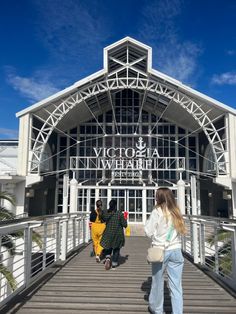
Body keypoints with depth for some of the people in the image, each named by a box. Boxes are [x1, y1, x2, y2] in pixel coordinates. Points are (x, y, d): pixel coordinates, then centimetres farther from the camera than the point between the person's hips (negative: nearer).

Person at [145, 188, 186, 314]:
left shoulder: (158, 211, -10)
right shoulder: (176, 211, 3)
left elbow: (149, 231, -7)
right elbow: (181, 230, 9)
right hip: (176, 250, 3)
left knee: (158, 282, 15)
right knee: (176, 285, 8)